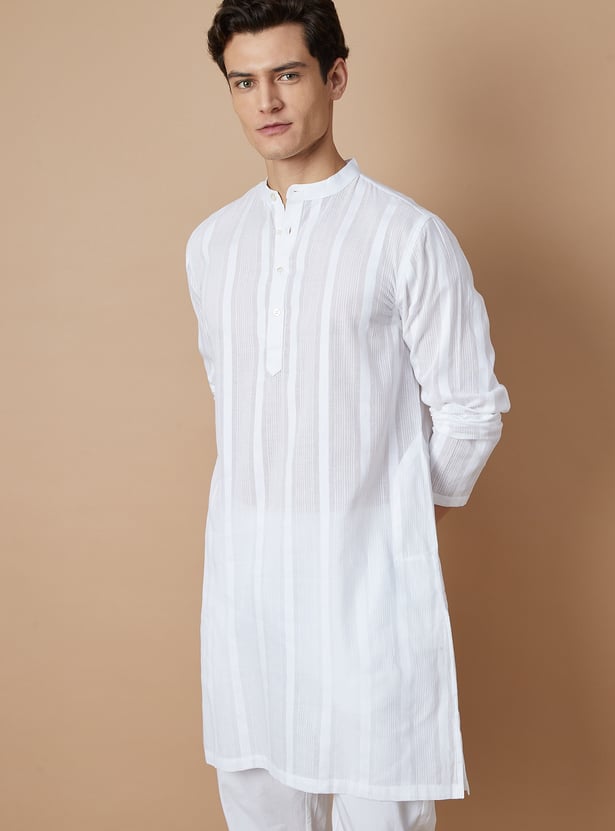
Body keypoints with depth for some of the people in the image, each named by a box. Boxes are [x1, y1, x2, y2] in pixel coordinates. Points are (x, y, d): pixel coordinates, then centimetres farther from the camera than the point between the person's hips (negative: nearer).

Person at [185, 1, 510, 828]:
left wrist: (402, 520, 5)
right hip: (244, 568, 5)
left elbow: (470, 410, -4)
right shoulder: (213, 243, 7)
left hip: (368, 573, -4)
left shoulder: (408, 235, -9)